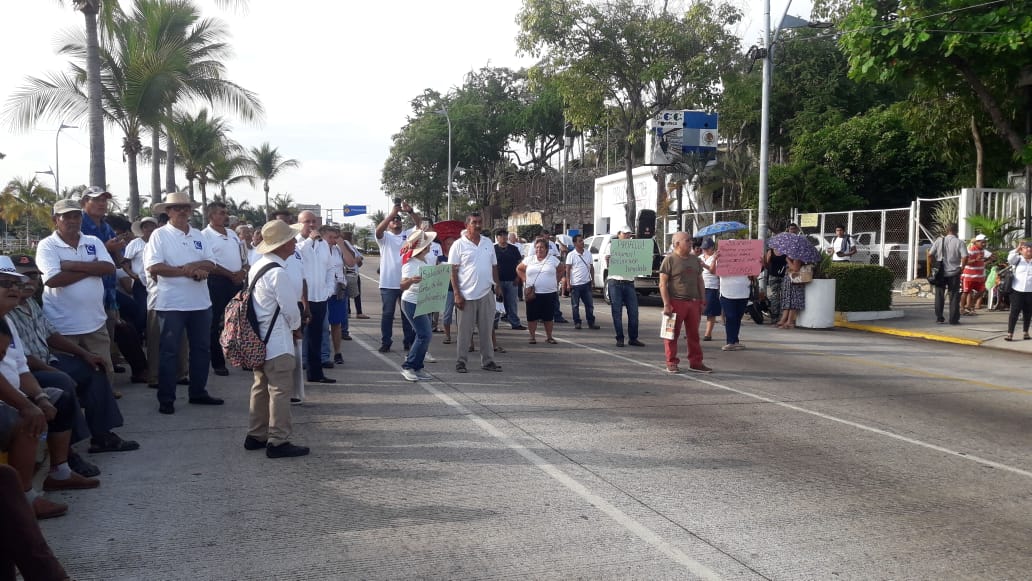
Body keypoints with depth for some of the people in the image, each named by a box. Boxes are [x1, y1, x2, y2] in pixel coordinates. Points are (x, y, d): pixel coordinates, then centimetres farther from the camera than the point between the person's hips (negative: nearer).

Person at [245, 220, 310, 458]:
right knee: (280, 390, -2)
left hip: (259, 338, 10)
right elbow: (291, 308, -17)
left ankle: (256, 435, 25)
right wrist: (296, 327, 3)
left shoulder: (257, 266, 9)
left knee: (261, 386, 17)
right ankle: (278, 441, 3)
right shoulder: (278, 273, -21)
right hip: (277, 341, -10)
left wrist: (290, 326, 15)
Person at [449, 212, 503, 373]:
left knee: (486, 330, 9)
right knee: (465, 331, 3)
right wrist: (457, 294, -12)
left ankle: (487, 361, 17)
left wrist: (497, 285, 8)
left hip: (486, 294, 4)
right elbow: (453, 271, -7)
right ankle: (460, 361, 12)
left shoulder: (488, 243, 11)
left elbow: (494, 266, 18)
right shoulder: (459, 245, -4)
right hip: (467, 295, -4)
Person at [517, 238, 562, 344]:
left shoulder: (553, 260, 4)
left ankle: (549, 337, 16)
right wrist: (524, 280, 5)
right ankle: (532, 336, 13)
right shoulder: (529, 260, 6)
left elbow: (561, 271, 16)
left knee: (549, 316, 4)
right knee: (532, 316, 1)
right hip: (532, 293, 0)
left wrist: (556, 281, 6)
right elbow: (519, 269, 16)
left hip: (549, 293, 0)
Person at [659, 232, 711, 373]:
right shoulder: (669, 259, -5)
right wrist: (666, 304, -15)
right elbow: (663, 284, -9)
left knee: (694, 334, 10)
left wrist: (702, 301, 12)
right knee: (672, 334, 0)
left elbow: (700, 281, 20)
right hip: (676, 302, -6)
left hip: (693, 302, 6)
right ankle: (672, 363, 8)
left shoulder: (695, 259, 14)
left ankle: (696, 363, 17)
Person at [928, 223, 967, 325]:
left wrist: (931, 267, 5)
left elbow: (930, 254, -5)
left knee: (939, 295, 11)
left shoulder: (939, 240, 0)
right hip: (954, 273, -2)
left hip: (940, 273, 2)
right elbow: (965, 257, -15)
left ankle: (939, 318, 13)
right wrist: (962, 267, -1)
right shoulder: (959, 242, -5)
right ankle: (953, 319, 4)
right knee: (954, 296, 5)